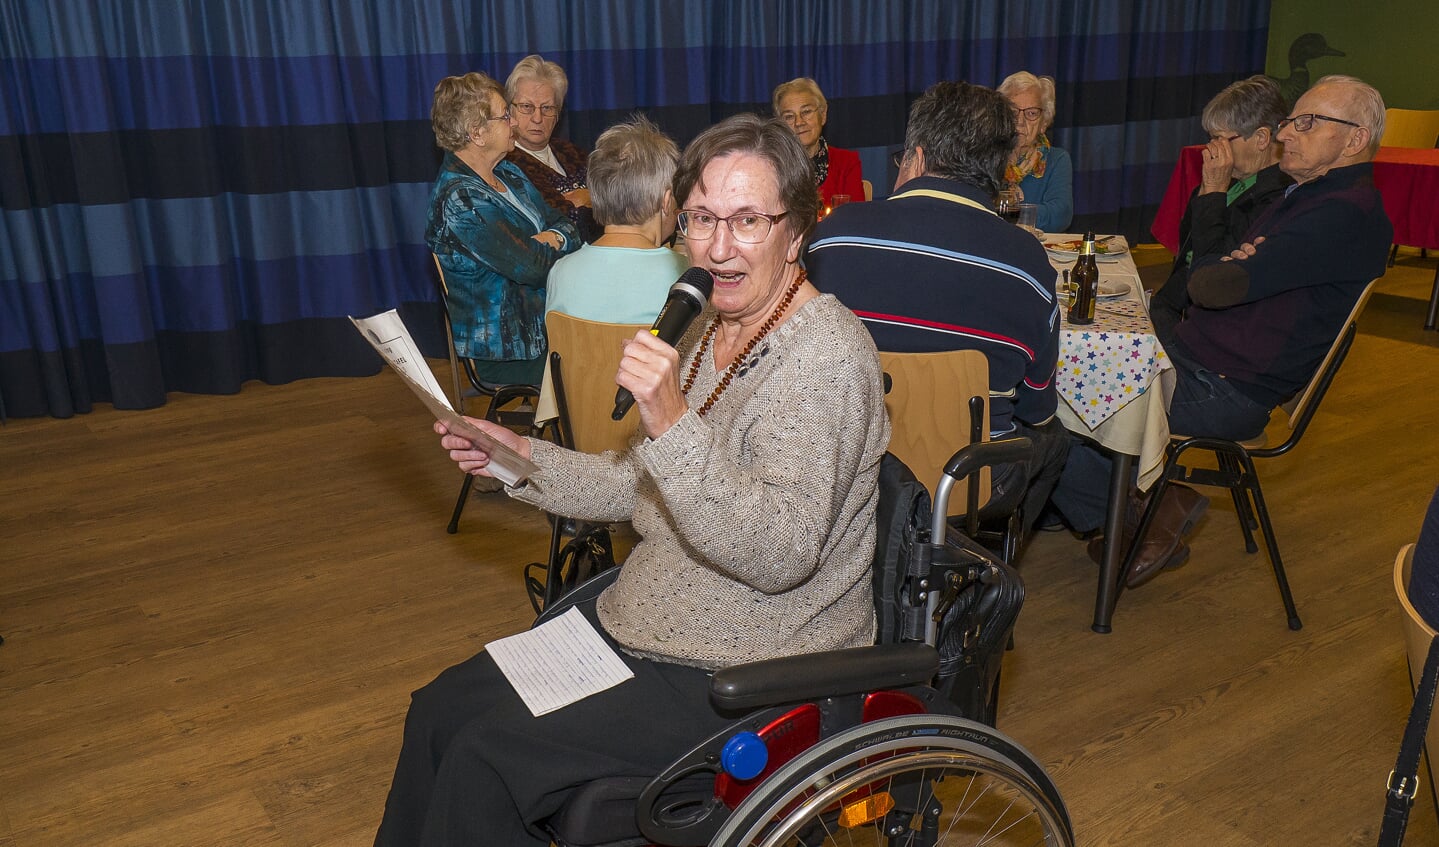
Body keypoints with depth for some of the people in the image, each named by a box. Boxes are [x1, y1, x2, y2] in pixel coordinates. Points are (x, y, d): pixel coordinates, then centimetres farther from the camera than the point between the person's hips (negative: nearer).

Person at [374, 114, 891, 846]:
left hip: (745, 678, -8)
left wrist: (673, 425, -38)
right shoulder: (712, 329, 6)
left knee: (484, 758, -12)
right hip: (649, 625, 9)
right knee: (439, 711, 7)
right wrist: (523, 460, 3)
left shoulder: (823, 356, -22)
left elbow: (780, 556, -29)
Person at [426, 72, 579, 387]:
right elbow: (535, 266, -22)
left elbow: (562, 223, 11)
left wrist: (556, 237, -12)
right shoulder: (459, 199, -19)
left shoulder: (507, 172, 12)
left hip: (542, 321, 9)